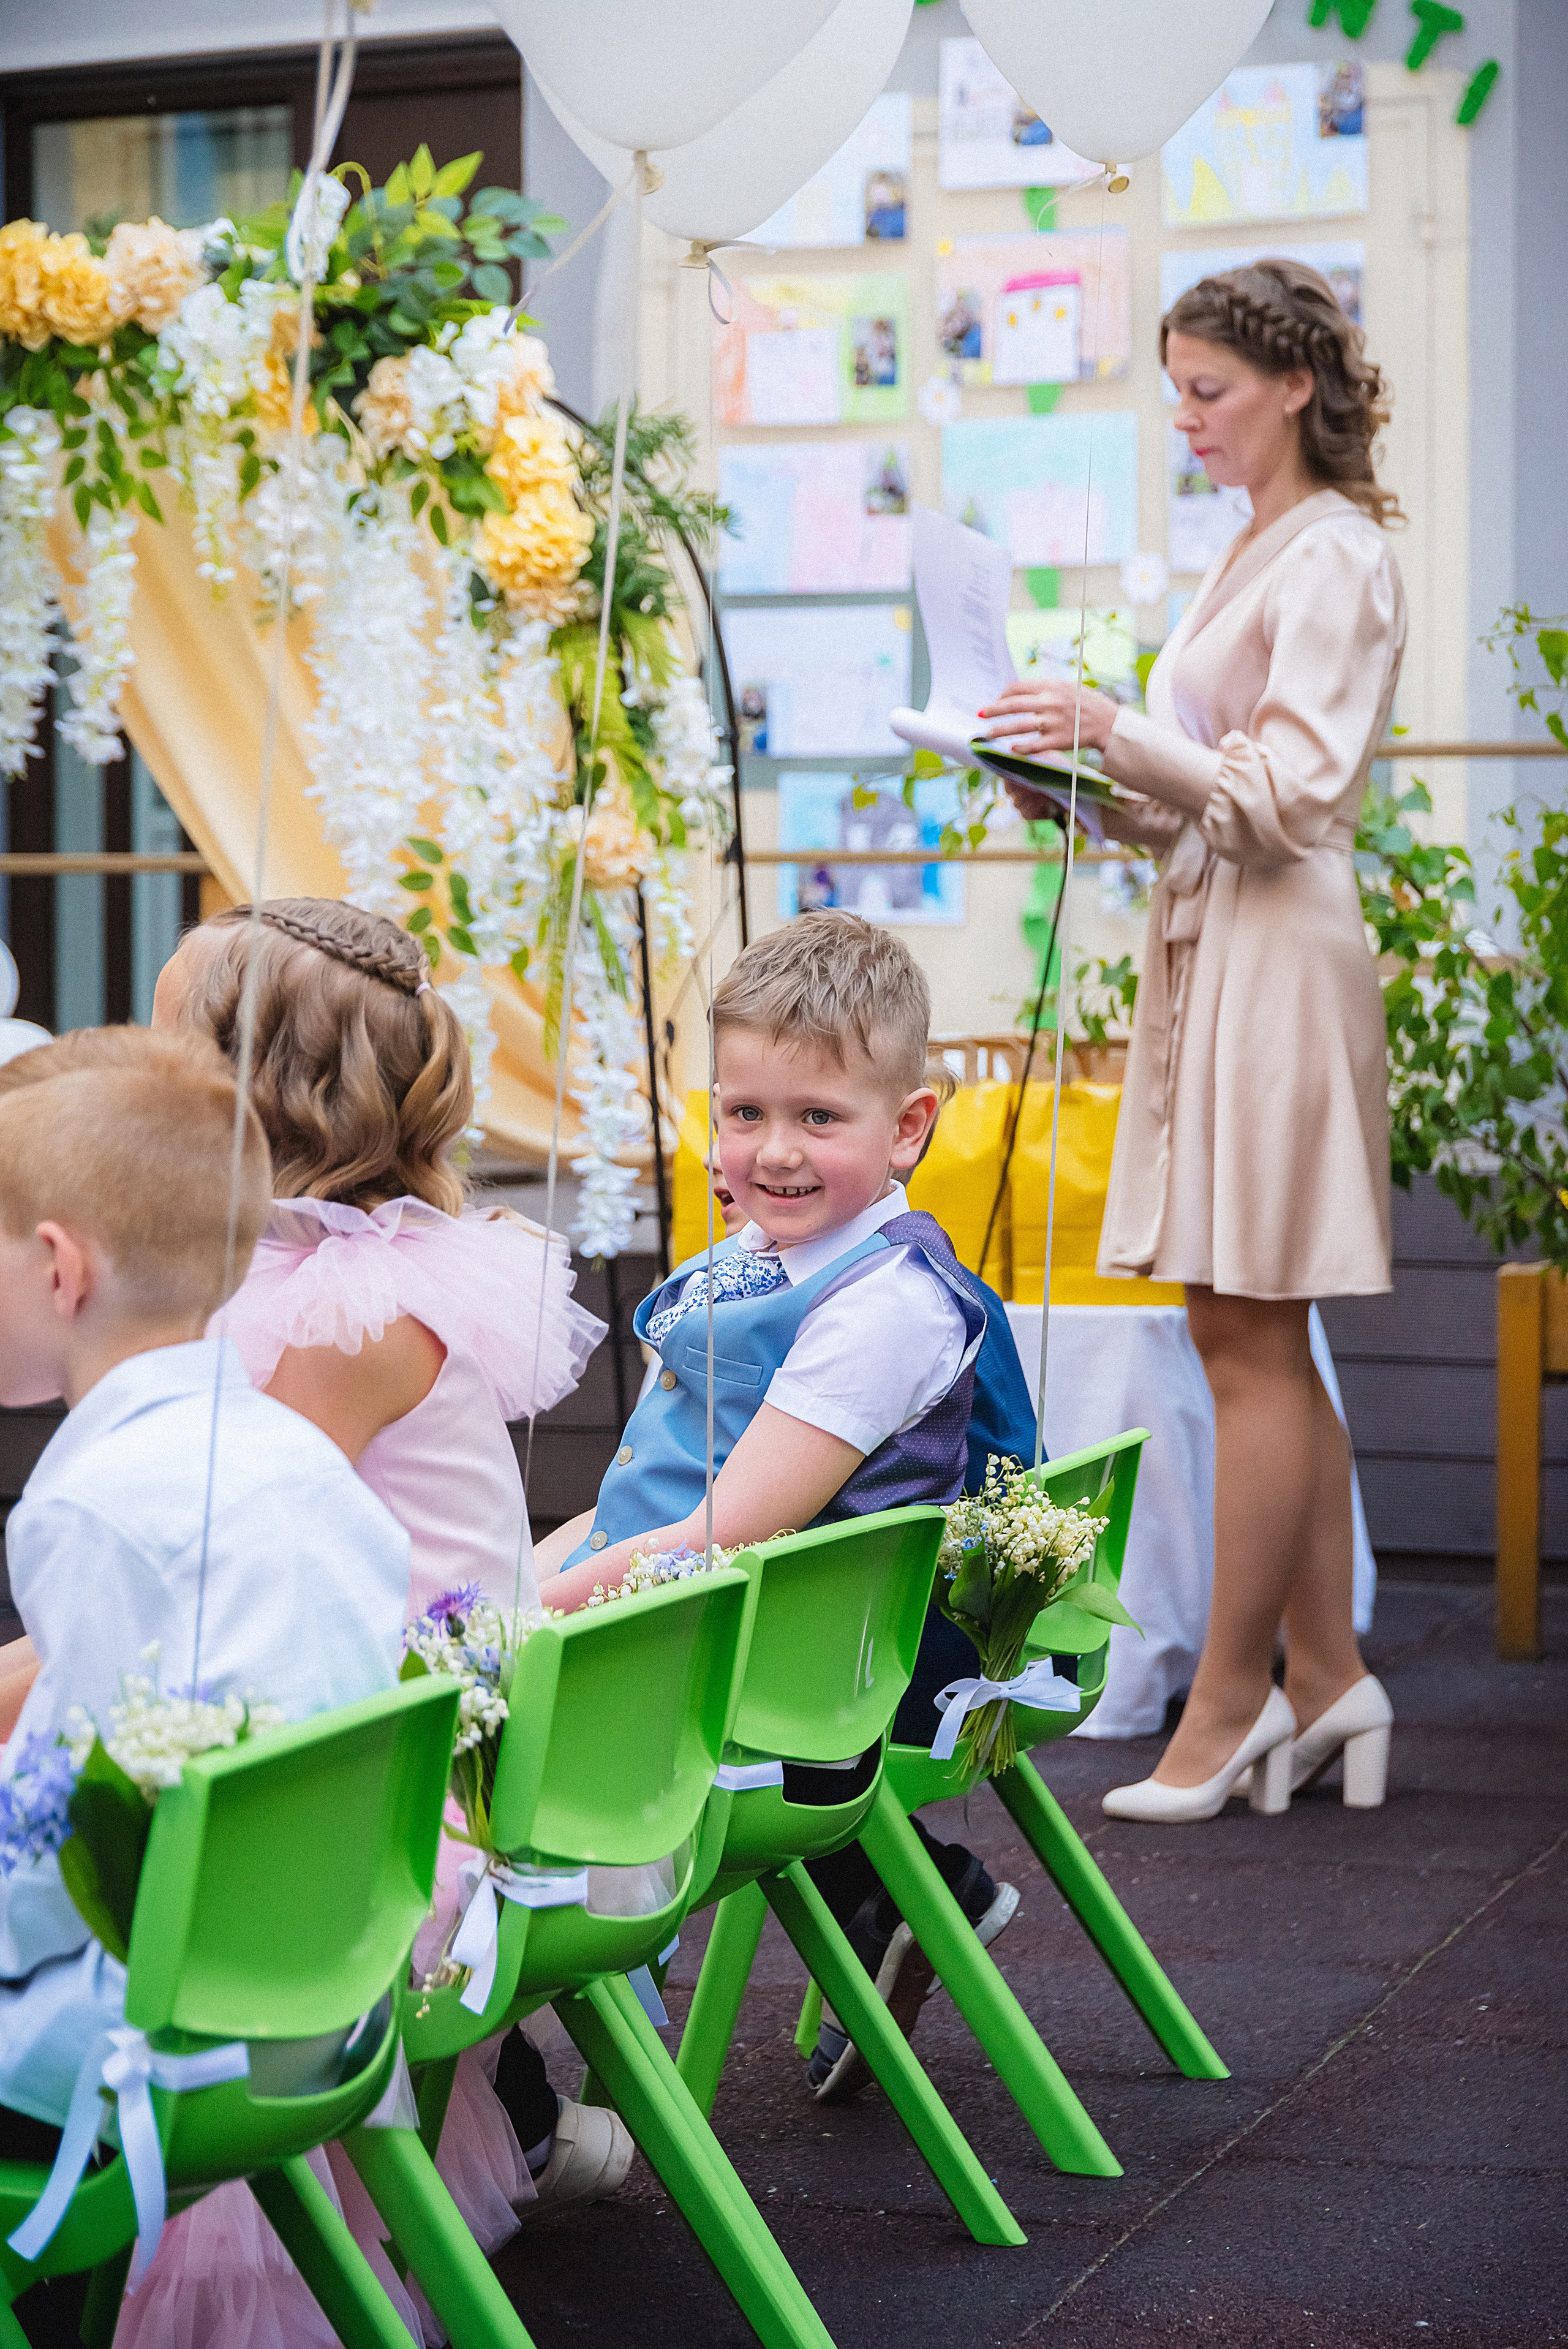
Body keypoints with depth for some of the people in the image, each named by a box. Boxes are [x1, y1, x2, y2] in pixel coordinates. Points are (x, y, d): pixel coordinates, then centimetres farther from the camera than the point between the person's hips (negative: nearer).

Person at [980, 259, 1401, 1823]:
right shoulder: (1258, 550, 19)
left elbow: (1292, 795, -18)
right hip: (1210, 947, 10)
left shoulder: (1334, 556, -10)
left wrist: (1115, 729, -24)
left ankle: (1229, 1699, 2)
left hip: (1277, 958, -10)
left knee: (1249, 1339, -5)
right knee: (1250, 1335, 11)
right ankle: (1326, 1678, 18)